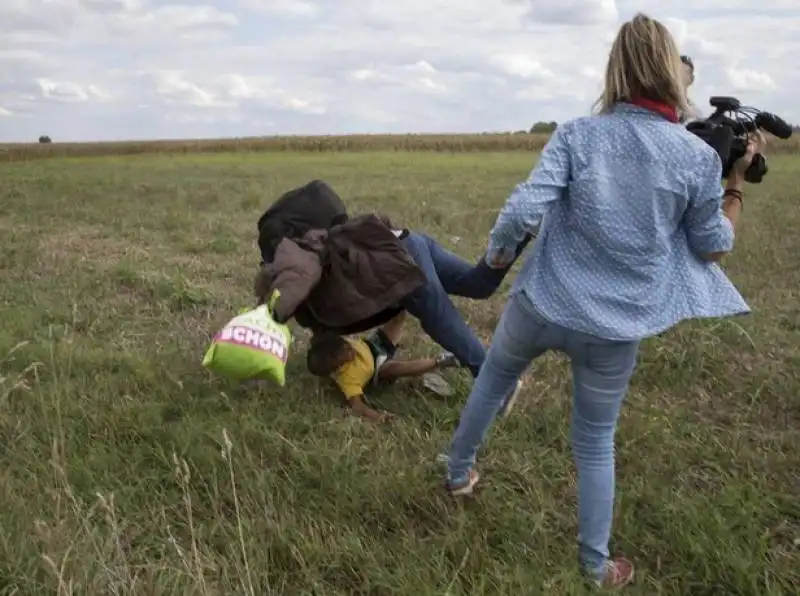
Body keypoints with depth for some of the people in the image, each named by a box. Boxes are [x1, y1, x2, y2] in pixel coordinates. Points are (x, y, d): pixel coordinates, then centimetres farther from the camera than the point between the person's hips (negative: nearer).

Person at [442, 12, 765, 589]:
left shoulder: (577, 134, -9)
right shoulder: (699, 155, -7)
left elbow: (524, 208, -18)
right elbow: (713, 247, 3)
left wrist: (497, 253, 2)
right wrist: (739, 180, 15)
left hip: (542, 305, 0)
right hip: (617, 329, 0)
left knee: (491, 384, 29)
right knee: (596, 444, 18)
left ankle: (459, 472, 50)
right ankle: (596, 567, 32)